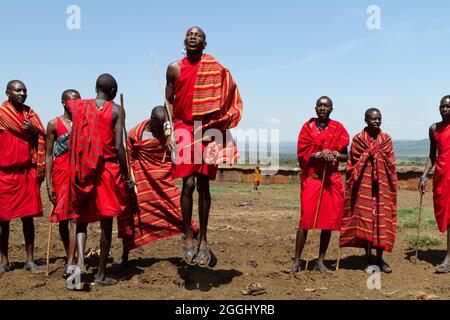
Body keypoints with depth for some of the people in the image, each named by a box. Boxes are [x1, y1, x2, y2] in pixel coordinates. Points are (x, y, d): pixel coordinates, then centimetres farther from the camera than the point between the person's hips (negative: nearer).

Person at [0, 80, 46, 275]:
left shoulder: (30, 114, 12)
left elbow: (43, 140, 11)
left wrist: (34, 131, -7)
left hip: (27, 172, 3)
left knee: (28, 216, 4)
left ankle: (30, 260, 11)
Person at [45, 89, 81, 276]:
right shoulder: (54, 124, 5)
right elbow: (48, 154, 4)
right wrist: (49, 183, -3)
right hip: (60, 176, 0)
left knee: (74, 218, -9)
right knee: (63, 218, 8)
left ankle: (70, 263, -12)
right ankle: (71, 259, 23)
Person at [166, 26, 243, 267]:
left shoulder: (215, 69, 5)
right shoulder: (175, 68, 8)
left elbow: (223, 101, 7)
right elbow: (169, 101, 11)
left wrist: (216, 130, -3)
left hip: (208, 130, 0)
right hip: (183, 128, 0)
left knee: (203, 186, 3)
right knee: (188, 184, -9)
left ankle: (203, 239, 12)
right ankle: (189, 238, 3)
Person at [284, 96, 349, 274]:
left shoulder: (338, 129, 9)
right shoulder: (308, 127, 6)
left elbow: (345, 156, 8)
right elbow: (302, 153, -2)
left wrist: (333, 155, -12)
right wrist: (320, 155, -16)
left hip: (332, 179, 2)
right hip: (312, 177, -2)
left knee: (329, 220, 3)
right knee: (306, 218, -8)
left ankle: (321, 261, 13)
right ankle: (297, 262, -3)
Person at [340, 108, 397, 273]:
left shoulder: (386, 139, 8)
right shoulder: (358, 139, 3)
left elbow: (391, 165, 9)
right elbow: (352, 165, 4)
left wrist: (391, 187, 4)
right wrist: (353, 185, -2)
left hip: (382, 185, 2)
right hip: (363, 185, -1)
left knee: (381, 220, 2)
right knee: (364, 219, -1)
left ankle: (380, 258, 13)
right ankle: (368, 259, 10)